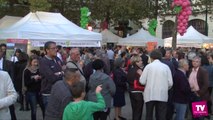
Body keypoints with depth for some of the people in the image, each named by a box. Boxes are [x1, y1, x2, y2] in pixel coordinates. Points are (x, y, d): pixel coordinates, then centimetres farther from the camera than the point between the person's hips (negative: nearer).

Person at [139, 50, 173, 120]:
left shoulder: (148, 66, -2)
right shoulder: (166, 67, 2)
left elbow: (142, 81, -5)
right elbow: (170, 83, -1)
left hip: (150, 95, -1)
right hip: (162, 95, 1)